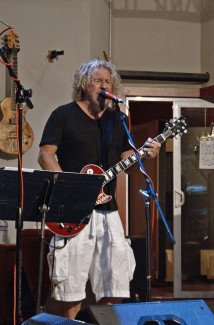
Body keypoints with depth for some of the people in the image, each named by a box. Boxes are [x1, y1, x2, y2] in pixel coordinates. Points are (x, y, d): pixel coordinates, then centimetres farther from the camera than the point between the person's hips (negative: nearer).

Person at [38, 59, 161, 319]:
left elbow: (126, 158, 18)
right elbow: (45, 155, -5)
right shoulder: (64, 115, 0)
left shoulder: (117, 119, 16)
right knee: (73, 272, -5)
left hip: (107, 207, 5)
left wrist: (145, 153, -4)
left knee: (116, 270, 3)